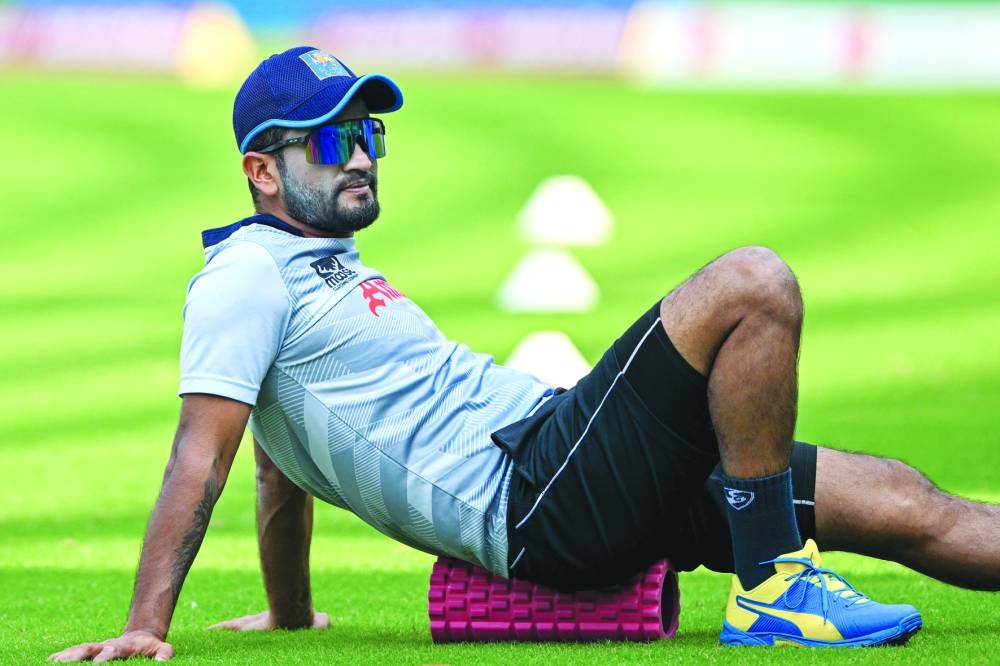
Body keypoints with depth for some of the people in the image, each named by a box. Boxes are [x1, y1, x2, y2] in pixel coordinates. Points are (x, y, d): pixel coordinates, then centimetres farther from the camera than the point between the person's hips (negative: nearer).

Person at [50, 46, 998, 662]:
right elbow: (202, 455, -13)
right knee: (752, 286, -22)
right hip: (530, 492, -9)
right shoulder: (246, 277, -4)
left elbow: (288, 463, 31)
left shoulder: (329, 271, 26)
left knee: (902, 505, 1)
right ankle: (772, 589, -19)